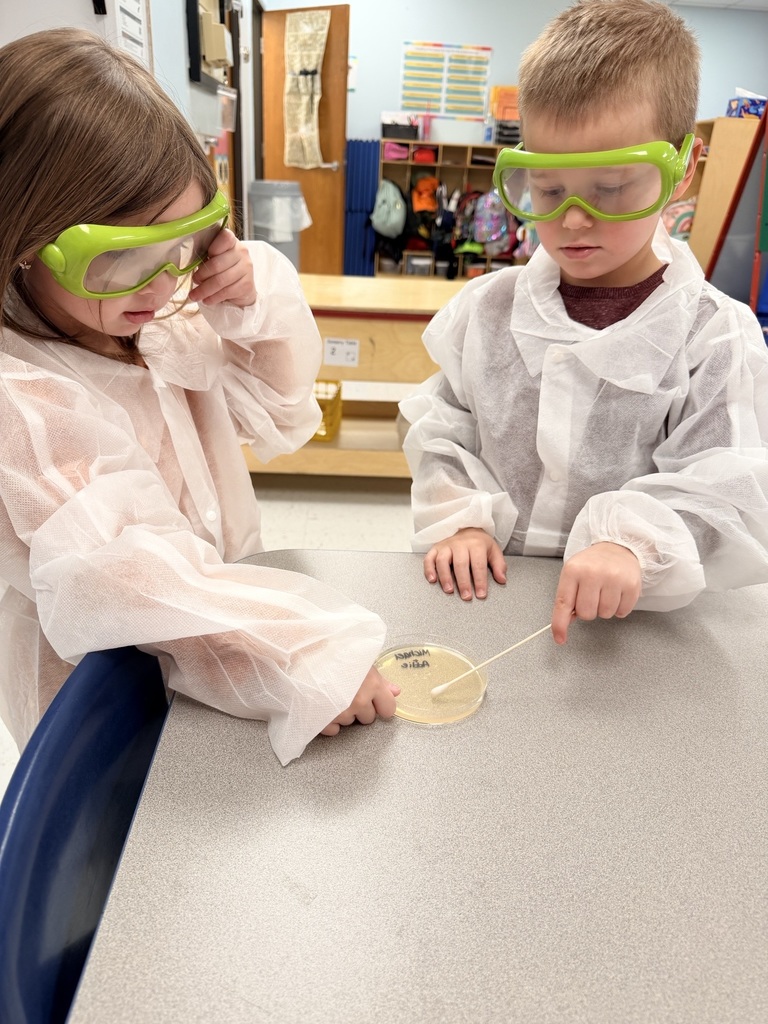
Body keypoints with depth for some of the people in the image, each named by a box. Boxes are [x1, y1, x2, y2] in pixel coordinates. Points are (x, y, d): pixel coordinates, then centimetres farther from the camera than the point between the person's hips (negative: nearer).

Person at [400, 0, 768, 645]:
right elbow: (442, 434, 9)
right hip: (484, 595, 0)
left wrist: (632, 545, -26)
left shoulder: (716, 340, -5)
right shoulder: (486, 310, 3)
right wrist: (460, 519, -6)